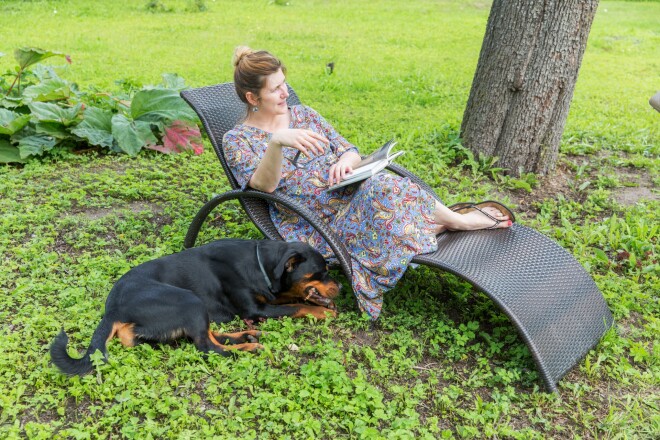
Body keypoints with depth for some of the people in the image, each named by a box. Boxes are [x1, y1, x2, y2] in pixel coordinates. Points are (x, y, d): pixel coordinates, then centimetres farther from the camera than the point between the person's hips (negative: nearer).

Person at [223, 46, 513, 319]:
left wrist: (345, 161, -12)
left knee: (382, 186, -33)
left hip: (351, 195, 5)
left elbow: (352, 152, 13)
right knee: (383, 190, -31)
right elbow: (265, 184, -18)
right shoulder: (237, 140, 0)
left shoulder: (303, 114, 14)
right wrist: (277, 141, -36)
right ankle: (459, 221, -8)